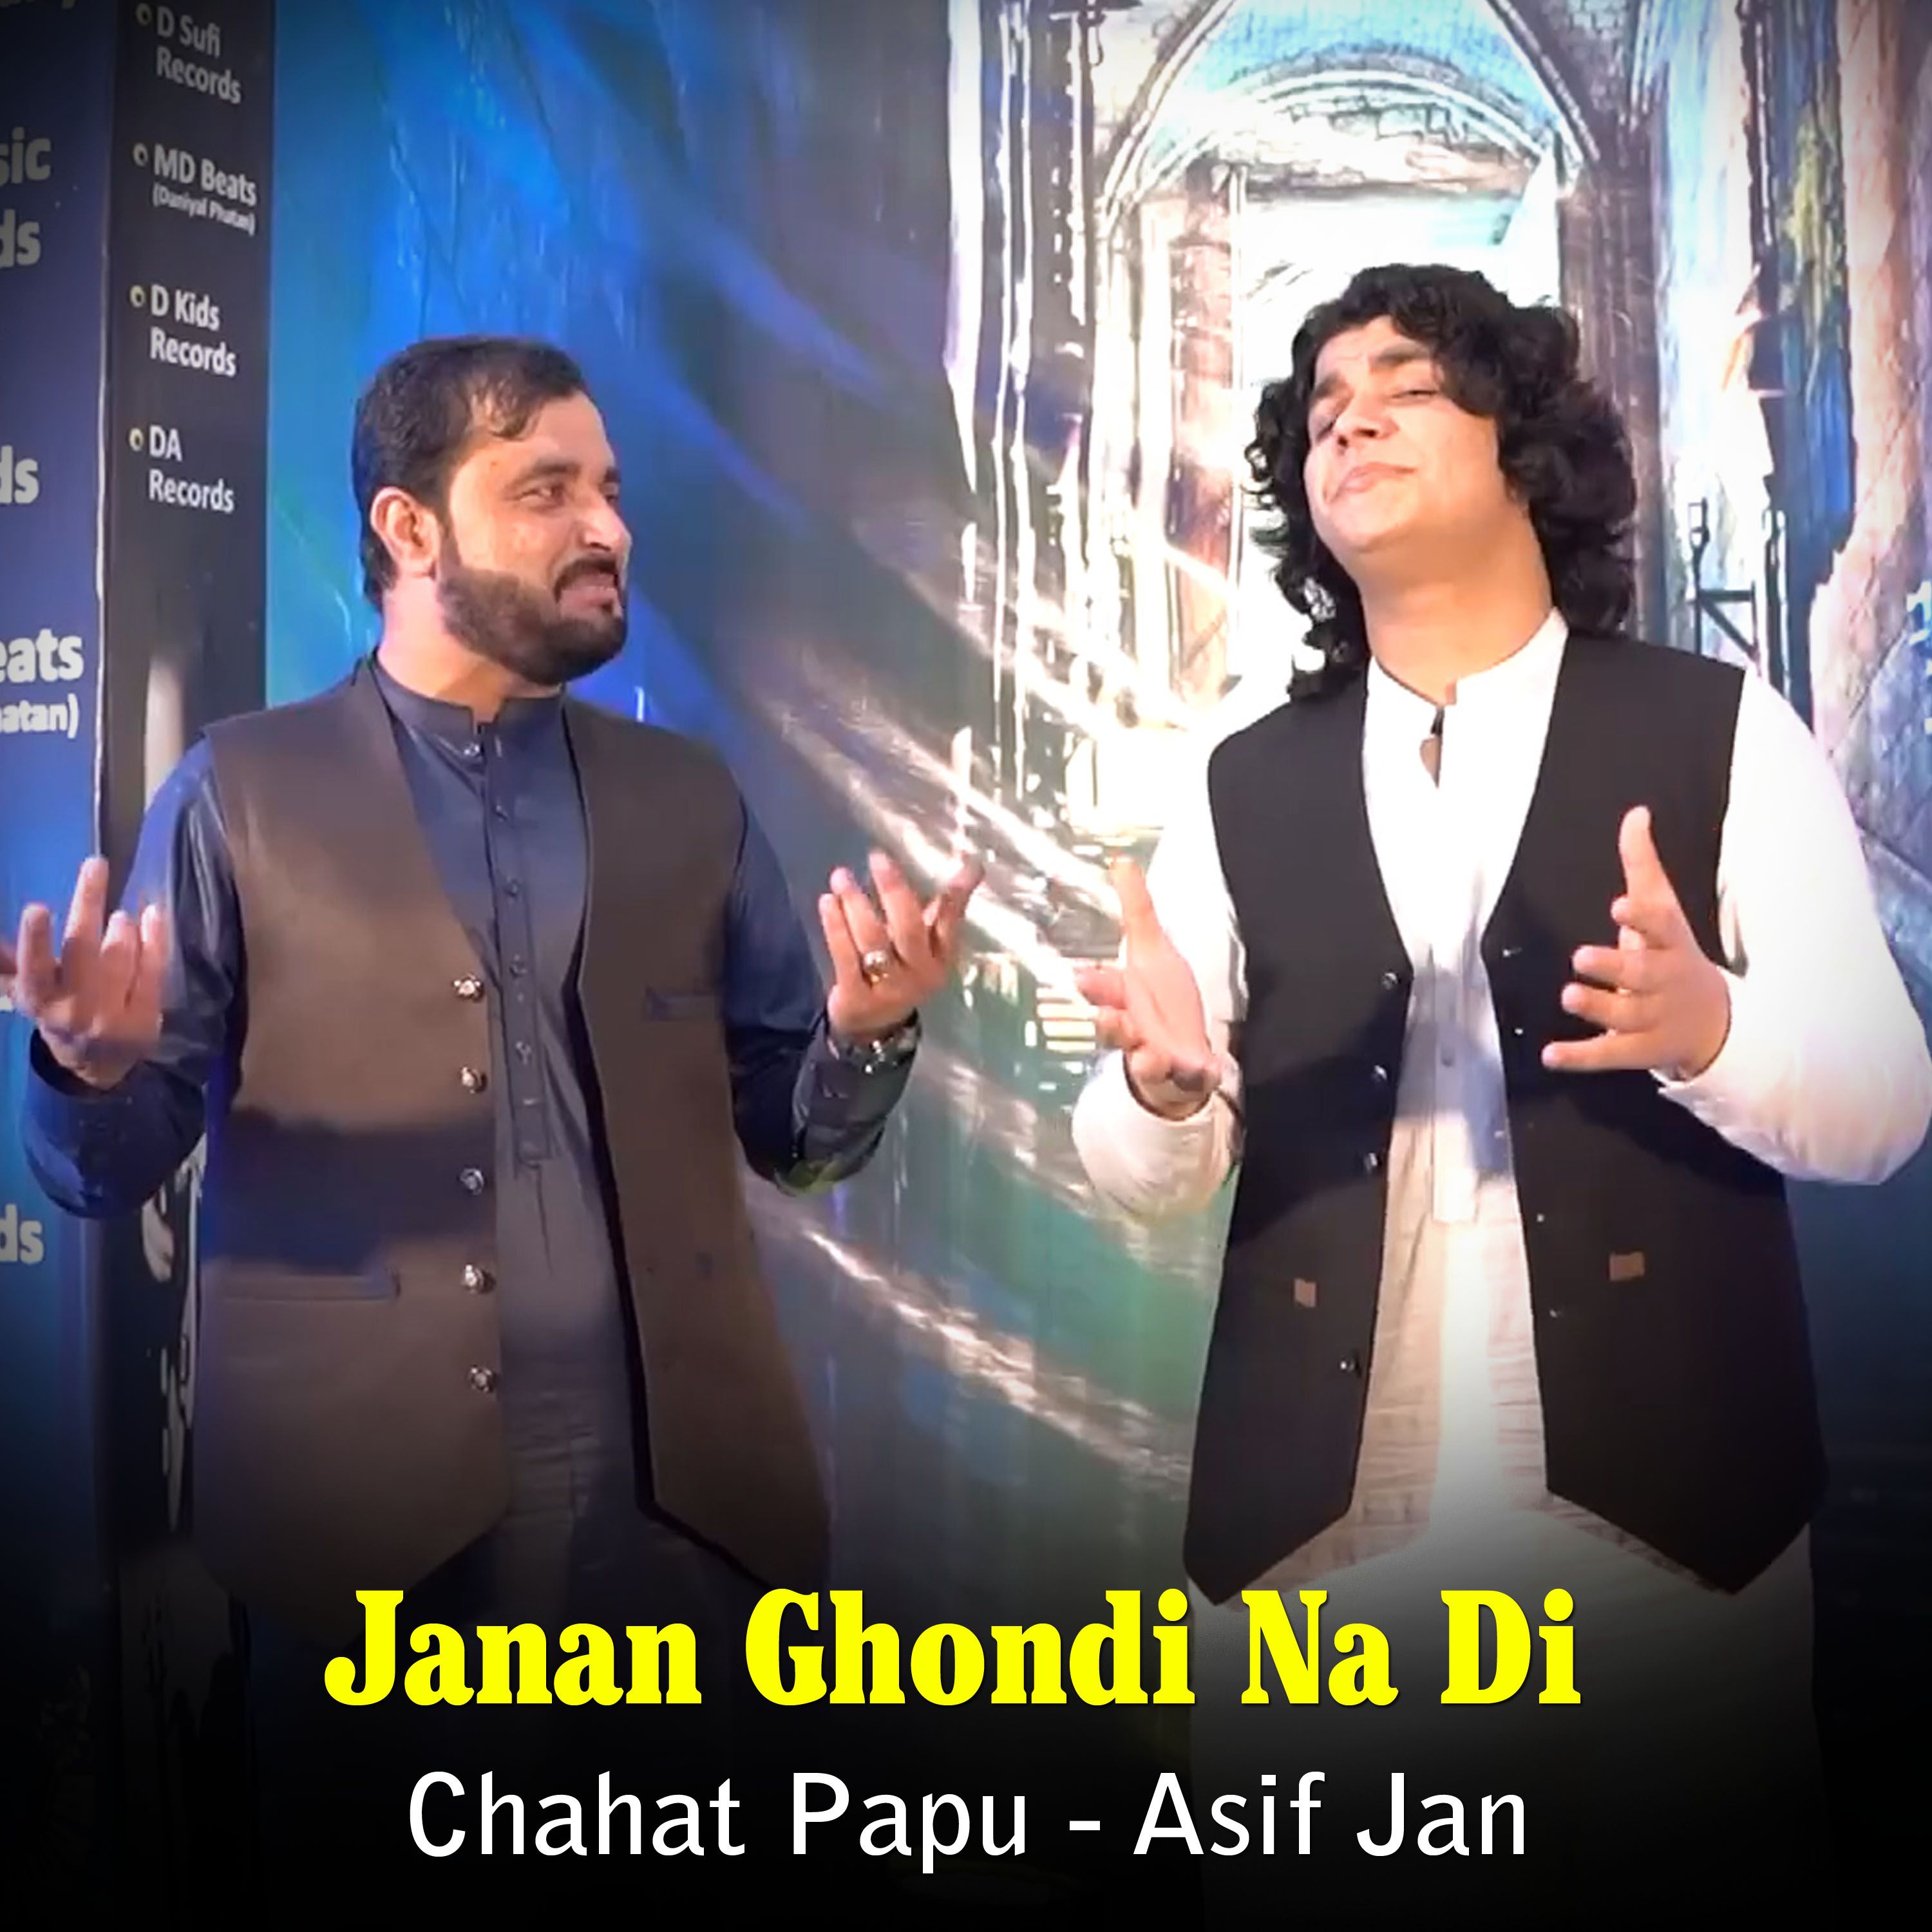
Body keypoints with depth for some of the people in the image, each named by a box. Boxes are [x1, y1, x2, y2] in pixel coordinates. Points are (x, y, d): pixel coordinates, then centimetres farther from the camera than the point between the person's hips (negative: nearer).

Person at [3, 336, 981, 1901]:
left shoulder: (690, 798, 9)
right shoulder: (241, 794, 2)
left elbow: (797, 1136, 9)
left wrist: (867, 1034, -12)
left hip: (672, 1492, 3)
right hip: (358, 1502, -2)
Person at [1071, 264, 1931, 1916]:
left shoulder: (1722, 732, 1)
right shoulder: (1245, 789, 7)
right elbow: (1143, 1175, 4)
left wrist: (1708, 1027, -24)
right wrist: (1164, 1083, -19)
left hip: (1659, 1513, -1)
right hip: (1315, 1526, 2)